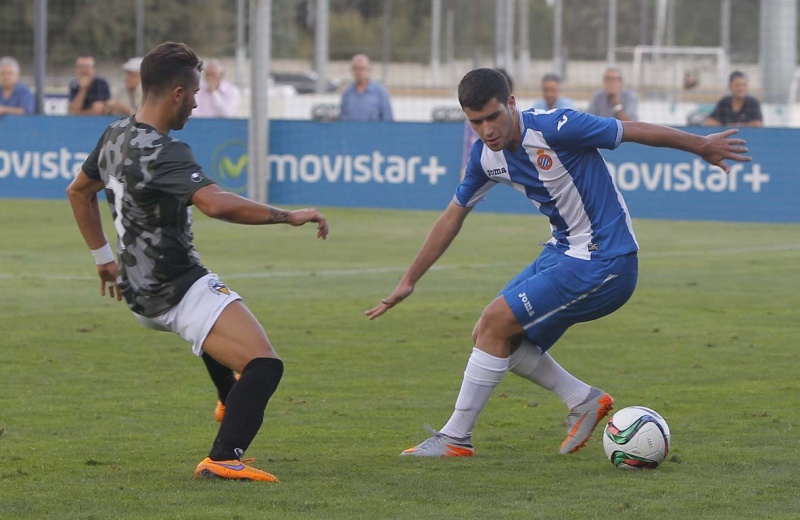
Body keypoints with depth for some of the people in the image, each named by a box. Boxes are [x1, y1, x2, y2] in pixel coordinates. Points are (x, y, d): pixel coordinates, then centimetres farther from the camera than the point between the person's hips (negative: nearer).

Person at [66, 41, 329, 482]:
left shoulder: (115, 136, 5)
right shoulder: (162, 152, -24)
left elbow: (79, 192, 22)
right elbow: (215, 203, -39)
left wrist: (103, 256, 30)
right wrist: (289, 216, -31)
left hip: (141, 292, 10)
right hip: (181, 291, -10)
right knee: (263, 365, -18)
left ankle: (232, 404, 58)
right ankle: (222, 459, -22)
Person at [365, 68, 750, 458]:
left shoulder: (553, 129, -23)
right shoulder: (486, 155, 1)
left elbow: (634, 131, -14)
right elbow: (453, 216, 13)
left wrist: (702, 146, -5)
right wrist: (408, 281, 15)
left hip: (603, 262, -9)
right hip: (563, 251, 9)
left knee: (495, 323, -13)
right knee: (490, 336, 6)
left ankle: (456, 438, -3)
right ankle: (584, 400, 16)